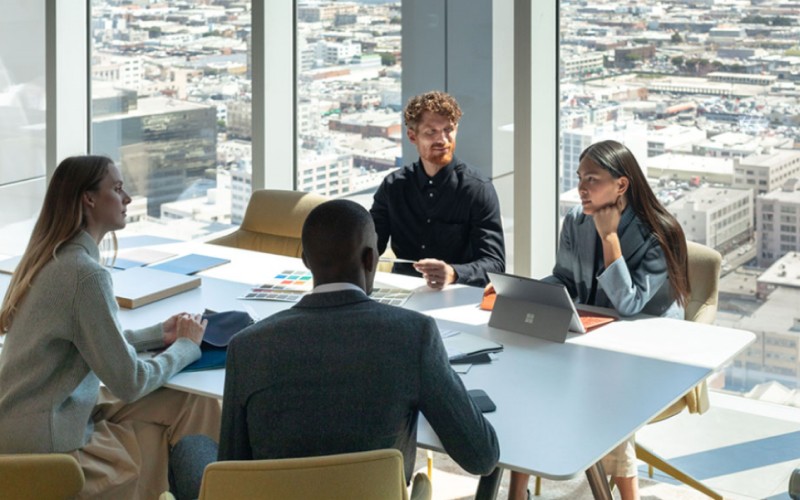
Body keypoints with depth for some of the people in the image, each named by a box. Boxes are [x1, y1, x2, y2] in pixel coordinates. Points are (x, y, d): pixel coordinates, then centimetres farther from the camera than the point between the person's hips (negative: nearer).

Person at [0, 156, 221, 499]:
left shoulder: (48, 256, 6)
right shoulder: (85, 273, -22)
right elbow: (129, 383, -18)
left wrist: (158, 334, 10)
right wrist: (186, 346, -2)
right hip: (49, 446, -8)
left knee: (195, 405, 4)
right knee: (196, 417, -1)